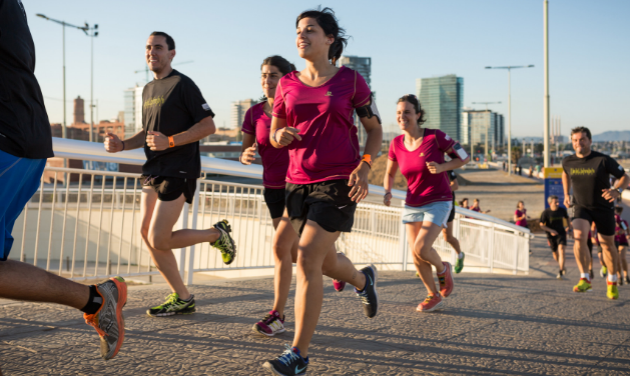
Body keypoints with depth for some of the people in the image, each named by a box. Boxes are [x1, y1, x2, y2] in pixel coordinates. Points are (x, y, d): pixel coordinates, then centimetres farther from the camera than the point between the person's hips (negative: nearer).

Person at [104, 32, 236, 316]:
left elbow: (208, 125, -12)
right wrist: (121, 145, 9)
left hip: (178, 170, -8)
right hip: (153, 170, 9)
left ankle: (217, 234, 10)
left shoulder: (183, 85, -6)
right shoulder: (148, 89, 19)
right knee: (147, 236, 3)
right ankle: (182, 299, 14)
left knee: (159, 241, -13)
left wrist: (170, 141, -22)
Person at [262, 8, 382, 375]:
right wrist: (281, 136, -10)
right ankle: (364, 279, 51)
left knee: (307, 259, -14)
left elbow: (375, 128, 6)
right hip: (299, 180, 5)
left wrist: (364, 166, -10)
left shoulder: (351, 80, -1)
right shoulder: (287, 85, 8)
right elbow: (275, 136, 15)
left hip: (339, 181, -5)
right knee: (324, 261, 14)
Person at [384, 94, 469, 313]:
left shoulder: (435, 137, -16)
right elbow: (389, 174, 11)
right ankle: (434, 296, 25)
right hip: (412, 205, 5)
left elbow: (463, 157, -5)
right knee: (416, 257, 3)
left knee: (421, 249, -20)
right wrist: (387, 192, -9)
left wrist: (441, 167, -22)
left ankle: (442, 269, 14)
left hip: (438, 202, -5)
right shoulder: (396, 144, -3)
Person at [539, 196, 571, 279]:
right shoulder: (546, 212, -13)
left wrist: (569, 227, 21)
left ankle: (560, 272, -23)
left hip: (561, 233, 0)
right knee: (555, 254, 12)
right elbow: (541, 225, -10)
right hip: (551, 235, 0)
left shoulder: (562, 210, -6)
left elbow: (567, 218, 17)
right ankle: (560, 265, 45)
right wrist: (551, 230, -23)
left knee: (561, 250, -21)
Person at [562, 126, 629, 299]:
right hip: (581, 207, 1)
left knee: (608, 245, 10)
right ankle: (585, 279, -18)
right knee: (579, 237, -25)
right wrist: (566, 195, 10)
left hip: (604, 208, -1)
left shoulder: (603, 160, -18)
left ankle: (612, 282, 33)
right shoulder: (568, 162, -7)